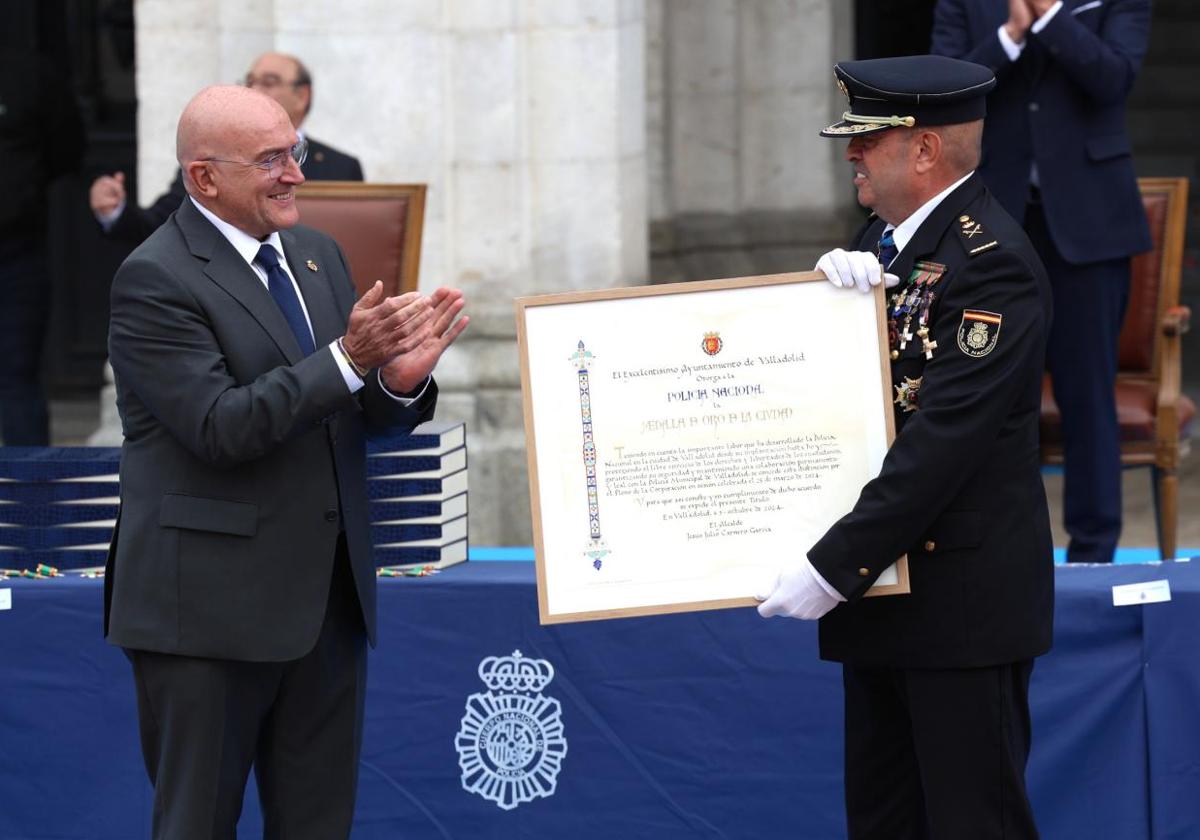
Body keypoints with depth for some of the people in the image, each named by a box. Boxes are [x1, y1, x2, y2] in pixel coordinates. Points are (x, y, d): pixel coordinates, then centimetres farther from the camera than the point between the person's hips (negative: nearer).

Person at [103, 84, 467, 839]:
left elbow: (357, 415, 13)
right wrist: (348, 358, -26)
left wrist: (400, 380, -10)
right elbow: (220, 428, -21)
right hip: (212, 607, -7)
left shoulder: (317, 255, 12)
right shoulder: (155, 281, -12)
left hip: (328, 601, 7)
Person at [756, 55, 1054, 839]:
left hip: (962, 597, -9)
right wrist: (836, 282, -8)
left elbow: (943, 441, -23)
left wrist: (833, 568, -24)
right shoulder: (887, 237, 13)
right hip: (883, 592, 9)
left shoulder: (991, 261, -17)